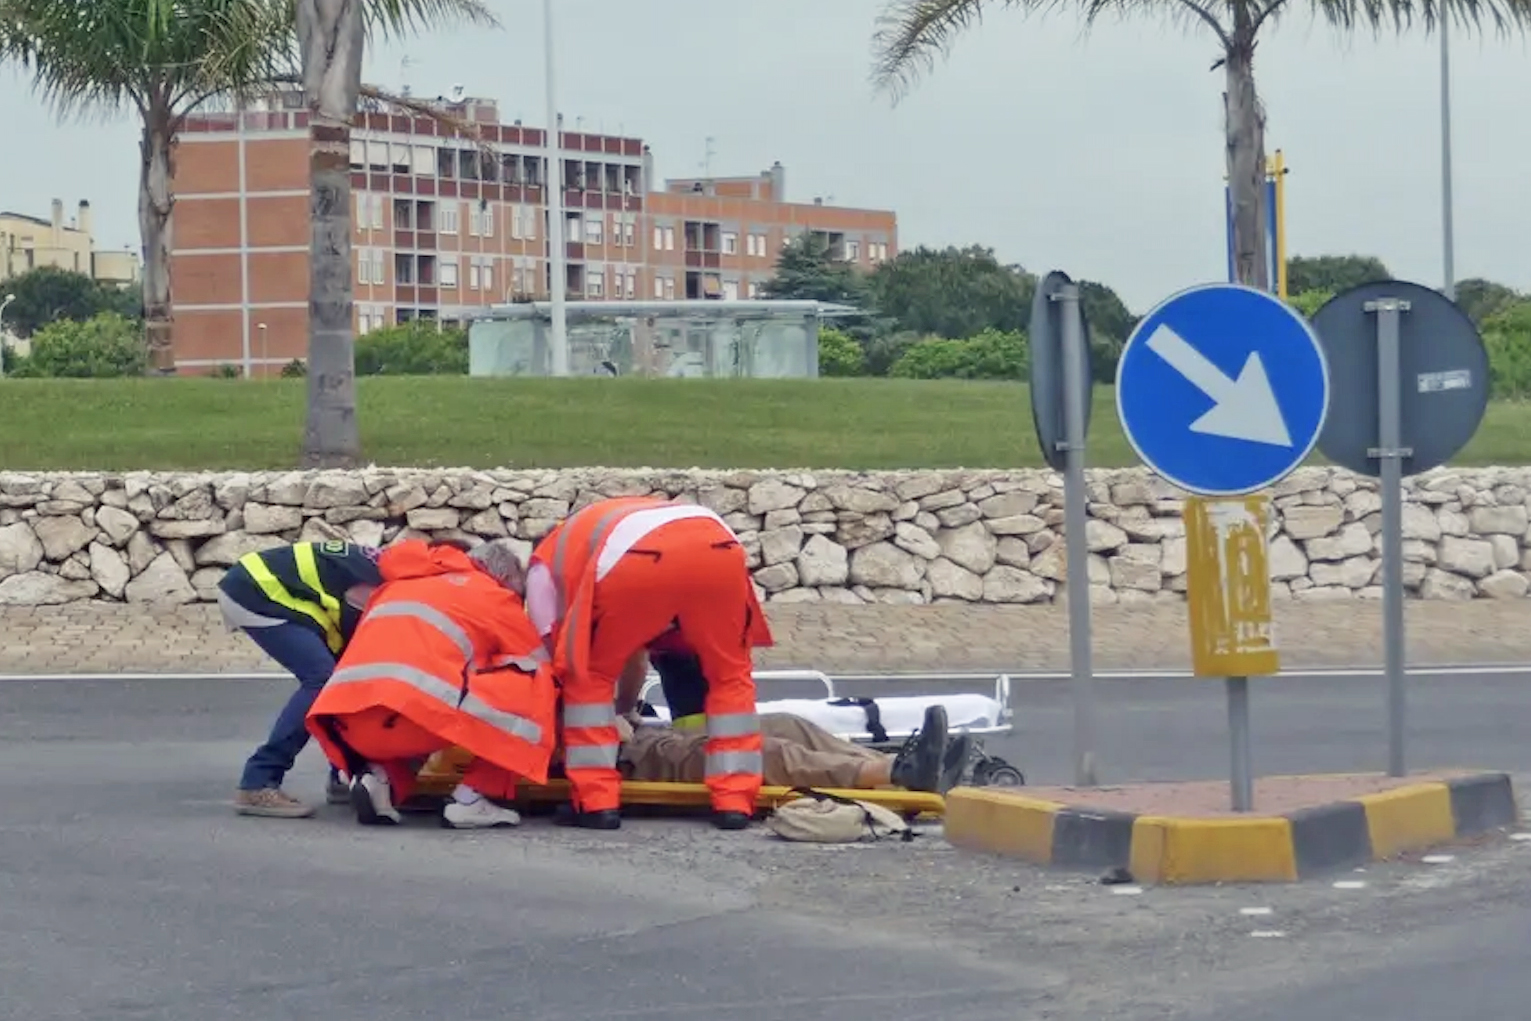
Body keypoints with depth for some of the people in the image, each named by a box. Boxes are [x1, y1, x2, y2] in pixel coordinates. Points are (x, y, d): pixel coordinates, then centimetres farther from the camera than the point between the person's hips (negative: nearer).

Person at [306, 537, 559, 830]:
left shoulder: (398, 586, 34)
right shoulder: (496, 597, 20)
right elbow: (542, 670, 26)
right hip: (419, 708, -6)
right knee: (528, 689, 11)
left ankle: (381, 778, 7)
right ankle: (471, 799, 4)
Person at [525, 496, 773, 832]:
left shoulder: (546, 562, 34)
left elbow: (552, 656, 29)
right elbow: (633, 650, 53)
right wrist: (624, 708, 67)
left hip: (635, 558, -4)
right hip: (716, 547, 4)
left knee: (587, 675, 19)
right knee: (730, 674, 25)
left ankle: (596, 802, 12)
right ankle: (735, 802, 18)